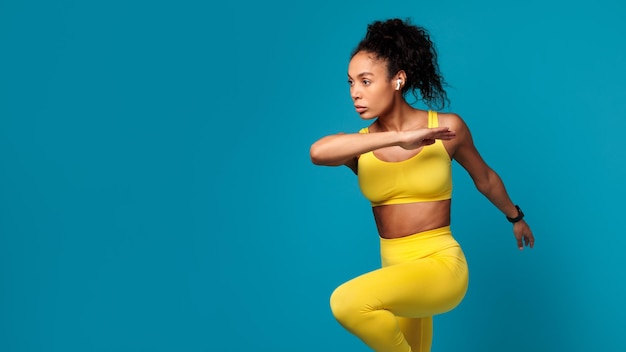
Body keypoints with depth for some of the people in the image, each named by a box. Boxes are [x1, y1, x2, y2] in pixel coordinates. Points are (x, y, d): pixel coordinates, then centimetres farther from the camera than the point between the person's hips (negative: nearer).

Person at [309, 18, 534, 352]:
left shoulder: (447, 127, -8)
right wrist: (398, 138, -33)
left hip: (441, 266, -5)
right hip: (396, 274, 5)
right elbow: (318, 152, -28)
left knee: (348, 301, -29)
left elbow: (484, 178, 11)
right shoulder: (361, 145, -3)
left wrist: (515, 217, 27)